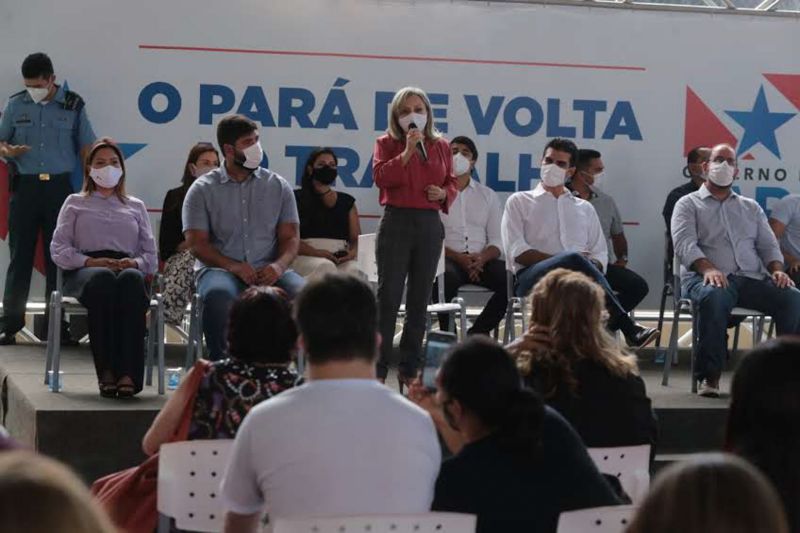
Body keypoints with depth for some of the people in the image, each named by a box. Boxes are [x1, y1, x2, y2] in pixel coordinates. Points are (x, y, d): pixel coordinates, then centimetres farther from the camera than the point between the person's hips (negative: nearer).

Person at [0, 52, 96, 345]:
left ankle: (58, 324, 8)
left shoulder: (73, 106, 3)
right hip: (25, 186, 1)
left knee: (58, 257, 2)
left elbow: (87, 149, 6)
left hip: (59, 186, -1)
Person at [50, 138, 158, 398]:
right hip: (83, 272, -1)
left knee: (131, 279, -40)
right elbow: (58, 250, 11)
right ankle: (107, 371, -48)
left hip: (129, 269, 1)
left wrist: (134, 263, -4)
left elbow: (151, 256, 20)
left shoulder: (135, 206, 30)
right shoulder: (75, 203, 25)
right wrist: (90, 262, -8)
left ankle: (129, 373, -52)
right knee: (103, 278, -41)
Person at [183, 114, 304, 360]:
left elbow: (290, 237, 10)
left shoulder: (278, 186, 14)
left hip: (268, 272, 2)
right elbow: (197, 243, 0)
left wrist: (279, 265, -14)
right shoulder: (203, 189, 8)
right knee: (219, 296, -38)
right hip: (219, 269, -2)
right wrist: (233, 266, -17)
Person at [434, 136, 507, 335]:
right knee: (445, 277, -39)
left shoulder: (487, 195, 21)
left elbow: (497, 241, 13)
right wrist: (459, 258, -15)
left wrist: (482, 258, -10)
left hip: (481, 260, 3)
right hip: (448, 258, -3)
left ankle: (477, 333, -12)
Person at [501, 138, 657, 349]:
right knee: (574, 259, -37)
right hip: (531, 278, -3)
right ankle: (629, 329, -43)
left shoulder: (585, 208, 30)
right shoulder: (519, 202, 20)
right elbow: (517, 252, 4)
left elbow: (600, 254, 21)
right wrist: (565, 261, -9)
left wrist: (591, 267, -7)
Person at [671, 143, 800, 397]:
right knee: (714, 297, -41)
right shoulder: (688, 204, 12)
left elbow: (768, 245, 19)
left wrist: (777, 270, -4)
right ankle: (710, 377, -34)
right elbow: (684, 244, -5)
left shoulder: (751, 208, 26)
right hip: (706, 278, -4)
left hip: (752, 279, 4)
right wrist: (708, 268, -24)